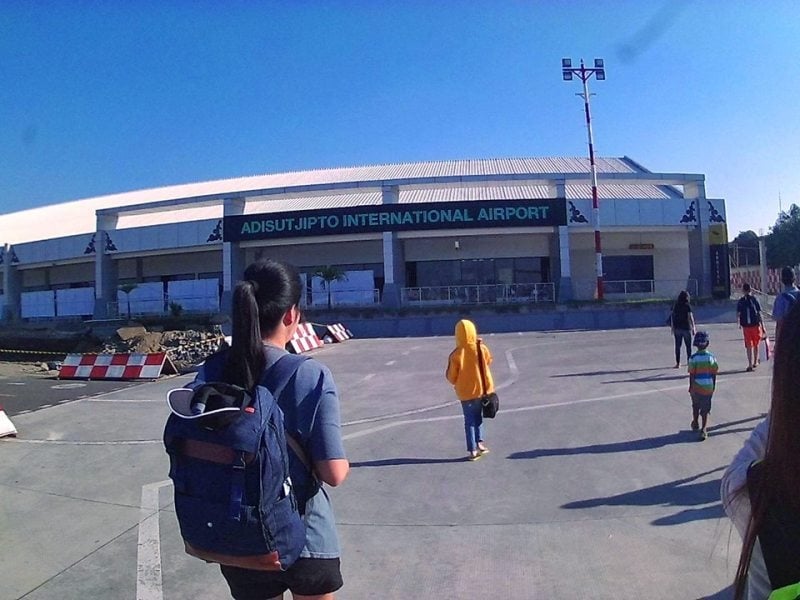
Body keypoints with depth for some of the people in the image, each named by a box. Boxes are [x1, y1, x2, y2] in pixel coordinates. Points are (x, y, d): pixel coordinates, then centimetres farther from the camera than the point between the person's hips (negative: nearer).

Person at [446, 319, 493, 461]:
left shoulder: (456, 354, -19)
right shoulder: (481, 348, -12)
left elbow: (451, 377, -12)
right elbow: (489, 361, 9)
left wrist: (457, 383, 10)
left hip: (466, 392, -2)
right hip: (483, 388, 2)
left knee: (469, 420, 10)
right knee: (478, 417, 23)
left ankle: (473, 450, 11)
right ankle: (480, 442, 15)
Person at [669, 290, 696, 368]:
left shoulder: (675, 305, 1)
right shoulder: (687, 306, -9)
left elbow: (672, 316, 2)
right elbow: (690, 317, -10)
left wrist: (672, 327, 10)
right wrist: (693, 328, -5)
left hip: (677, 328, 3)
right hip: (686, 328, -3)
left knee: (677, 346, 7)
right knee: (688, 346, 11)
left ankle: (677, 363, 8)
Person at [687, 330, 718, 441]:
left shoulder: (693, 358, -14)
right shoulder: (711, 357, -7)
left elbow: (691, 374, -11)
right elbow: (714, 374, 0)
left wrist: (690, 387, -1)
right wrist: (713, 386, 12)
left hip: (696, 387, -1)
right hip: (708, 388, 1)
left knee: (696, 406, 20)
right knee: (705, 409, 7)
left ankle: (695, 424, 36)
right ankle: (704, 429, 2)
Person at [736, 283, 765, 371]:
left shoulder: (740, 301, 0)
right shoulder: (754, 299, -3)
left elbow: (738, 315, 0)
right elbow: (759, 314, -5)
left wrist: (739, 324, 18)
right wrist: (763, 326, -2)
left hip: (745, 326, 0)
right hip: (755, 324, 0)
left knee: (749, 346, 5)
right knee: (756, 344, 17)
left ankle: (750, 364, -2)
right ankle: (755, 362, 30)